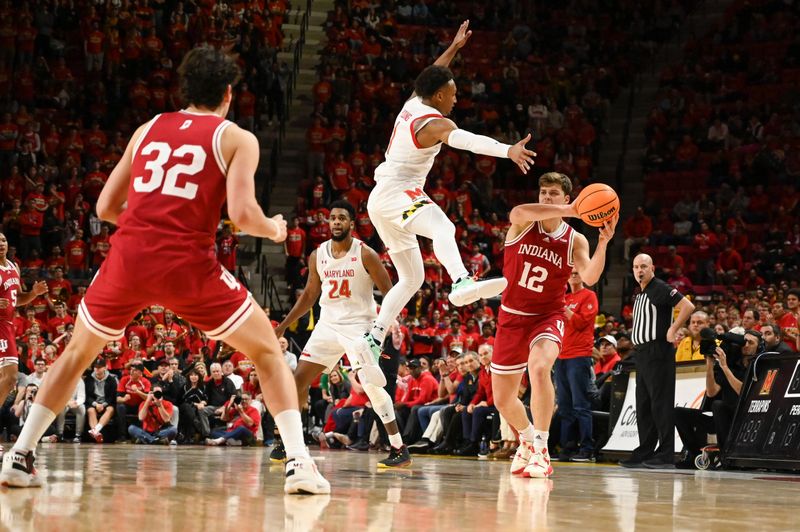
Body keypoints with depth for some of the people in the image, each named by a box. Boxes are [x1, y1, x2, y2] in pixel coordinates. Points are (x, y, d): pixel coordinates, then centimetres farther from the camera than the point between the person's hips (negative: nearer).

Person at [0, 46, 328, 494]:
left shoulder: (148, 130, 21)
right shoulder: (237, 138, 9)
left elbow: (106, 207, 21)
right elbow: (243, 214, -5)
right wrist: (275, 230, 16)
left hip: (128, 257, 3)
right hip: (188, 264, -3)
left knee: (79, 352, 26)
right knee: (268, 352, 12)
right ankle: (299, 462, -2)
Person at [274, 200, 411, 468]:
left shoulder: (365, 254, -10)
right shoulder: (318, 255, 5)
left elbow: (389, 293, -9)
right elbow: (309, 295, 17)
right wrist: (283, 325, 15)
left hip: (359, 325, -5)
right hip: (328, 324, 5)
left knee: (371, 385, -18)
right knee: (299, 379, 0)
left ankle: (400, 450, -12)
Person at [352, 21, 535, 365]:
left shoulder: (412, 105, 13)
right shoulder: (435, 123, -13)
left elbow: (431, 78, 36)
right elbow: (468, 140, -34)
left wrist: (454, 47, 44)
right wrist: (508, 151, -48)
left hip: (380, 200, 10)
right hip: (397, 194, -10)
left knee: (411, 278, 15)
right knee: (442, 229, -39)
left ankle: (373, 340, 13)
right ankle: (462, 285, -68)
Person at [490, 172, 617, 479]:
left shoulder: (575, 241, -5)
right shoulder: (522, 223, -5)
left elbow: (590, 277, -22)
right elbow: (519, 211, -32)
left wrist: (603, 243, -38)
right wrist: (569, 211, -44)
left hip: (547, 317, -2)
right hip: (512, 317, 2)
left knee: (539, 367, -36)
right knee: (503, 400, 9)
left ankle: (541, 449, -27)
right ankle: (527, 438, 42)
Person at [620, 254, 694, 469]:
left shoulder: (659, 288, -9)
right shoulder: (640, 294, 19)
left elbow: (688, 306, -19)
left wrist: (672, 331, -18)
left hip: (658, 352, -10)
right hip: (642, 352, 10)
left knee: (661, 403, -10)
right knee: (643, 405, 11)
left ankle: (666, 455, -10)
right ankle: (644, 453, 16)